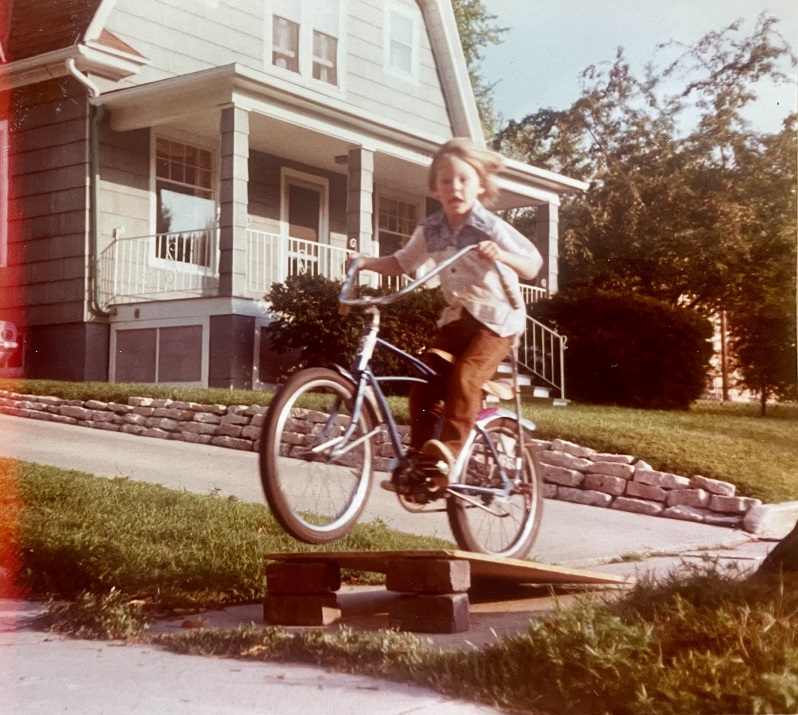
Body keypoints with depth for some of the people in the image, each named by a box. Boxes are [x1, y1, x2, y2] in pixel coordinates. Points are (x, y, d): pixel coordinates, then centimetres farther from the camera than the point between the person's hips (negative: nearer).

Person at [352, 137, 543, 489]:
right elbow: (402, 263, 12)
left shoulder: (491, 228, -16)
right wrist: (369, 262, -5)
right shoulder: (430, 230, -2)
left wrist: (501, 255, -36)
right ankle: (419, 456, -1)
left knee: (465, 375, -26)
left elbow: (533, 264, -17)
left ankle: (446, 451, -20)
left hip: (498, 317, -5)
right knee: (425, 380, -8)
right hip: (458, 315, 5)